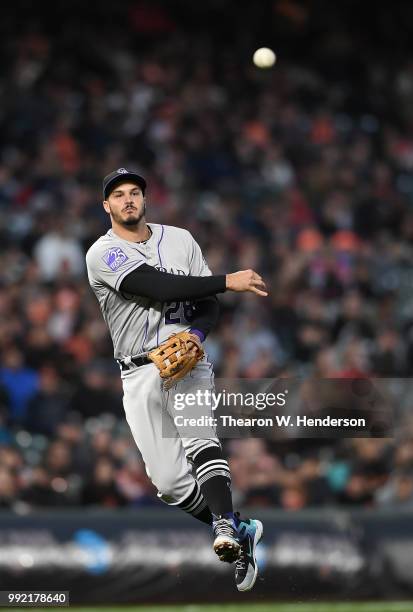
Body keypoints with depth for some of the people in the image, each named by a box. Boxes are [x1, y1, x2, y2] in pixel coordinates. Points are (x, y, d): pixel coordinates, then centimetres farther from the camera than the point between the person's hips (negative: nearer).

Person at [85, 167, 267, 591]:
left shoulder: (179, 240, 13)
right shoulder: (103, 254, -1)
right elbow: (158, 287, -17)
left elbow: (208, 306, 11)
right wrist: (227, 282, -20)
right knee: (170, 481, -7)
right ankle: (240, 530, 10)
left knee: (197, 432, -30)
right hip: (139, 373, 0)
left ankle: (226, 528, -43)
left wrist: (194, 334, -13)